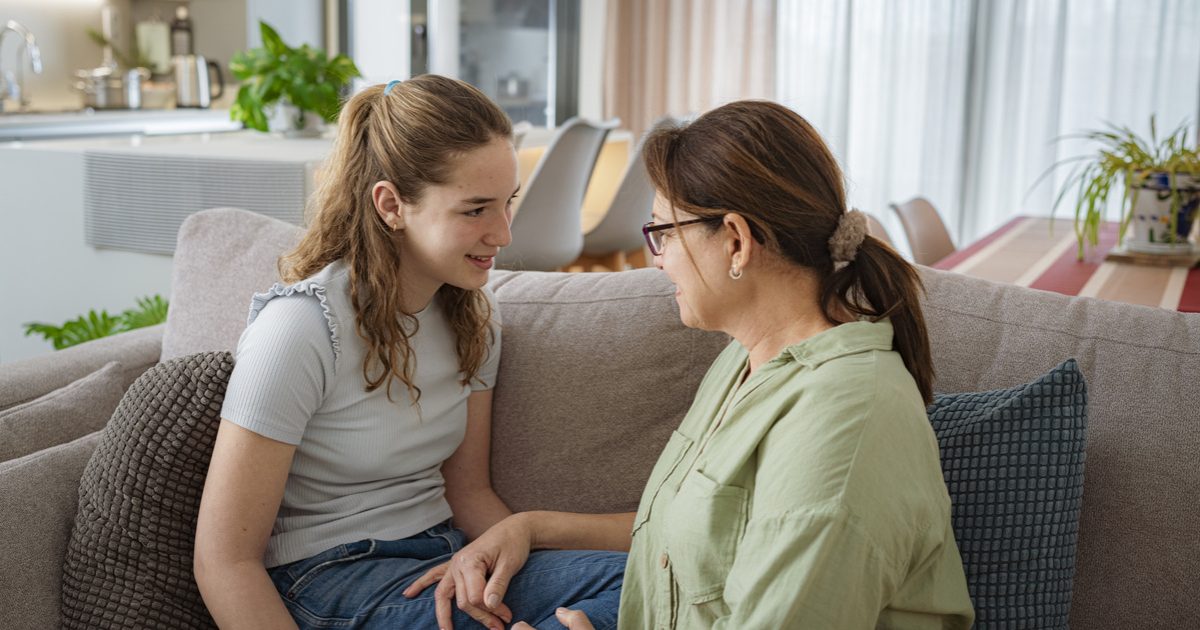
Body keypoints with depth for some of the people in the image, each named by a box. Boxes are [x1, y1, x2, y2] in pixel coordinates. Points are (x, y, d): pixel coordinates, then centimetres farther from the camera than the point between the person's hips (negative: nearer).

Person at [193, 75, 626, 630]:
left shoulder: (471, 313, 4)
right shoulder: (303, 325, -18)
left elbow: (468, 491, 12)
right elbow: (224, 563, -17)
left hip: (442, 556, 7)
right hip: (328, 580, -7)